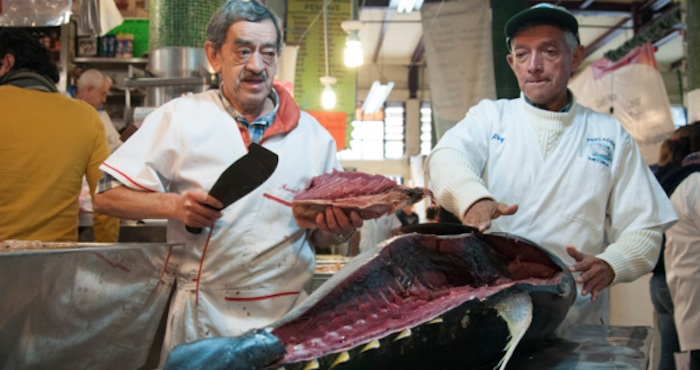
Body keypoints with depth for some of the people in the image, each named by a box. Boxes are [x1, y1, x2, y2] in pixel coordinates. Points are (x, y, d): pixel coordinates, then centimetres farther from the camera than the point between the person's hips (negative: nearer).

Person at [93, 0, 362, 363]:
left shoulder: (313, 136, 2)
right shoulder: (180, 118, -4)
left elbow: (318, 237, 9)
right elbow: (107, 196, -2)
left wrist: (337, 230, -13)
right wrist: (174, 205, -17)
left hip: (285, 318, 2)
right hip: (201, 319, -1)